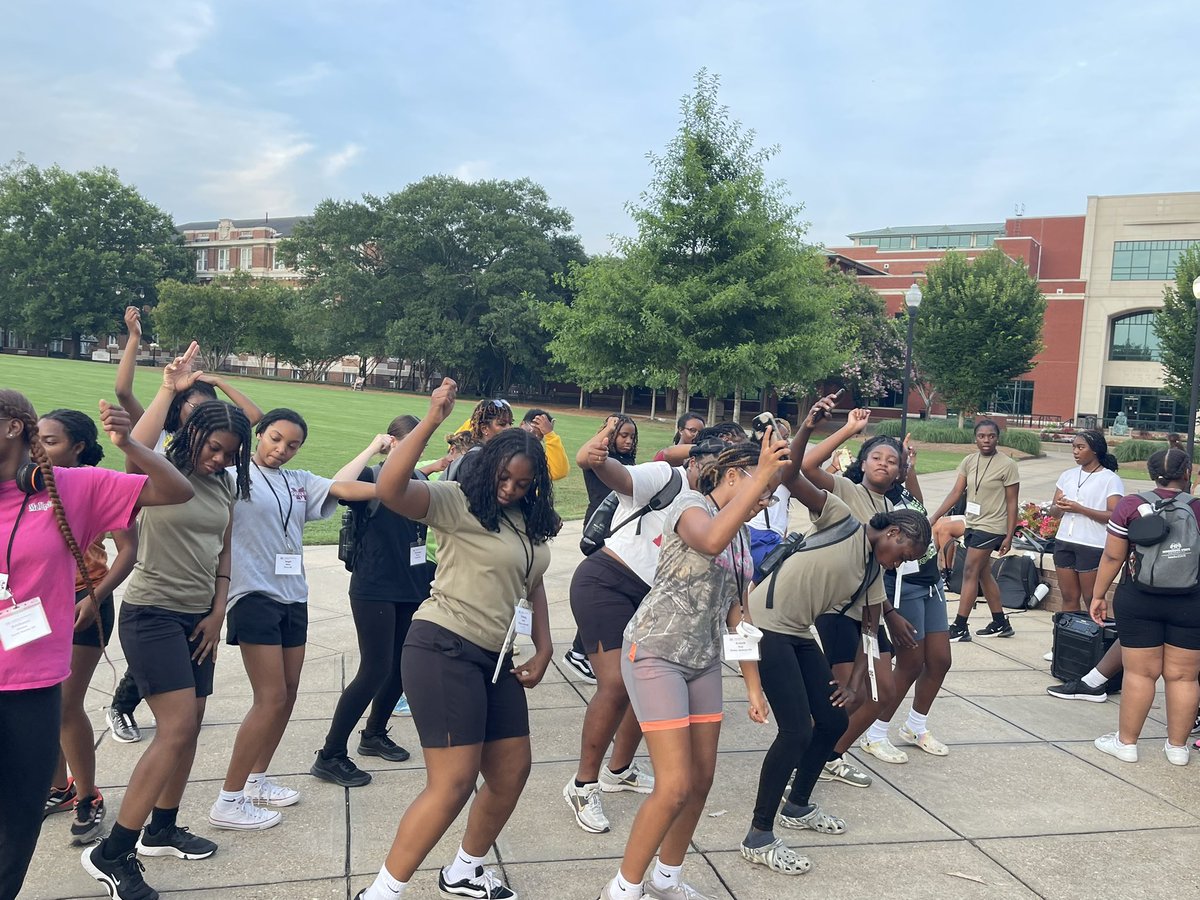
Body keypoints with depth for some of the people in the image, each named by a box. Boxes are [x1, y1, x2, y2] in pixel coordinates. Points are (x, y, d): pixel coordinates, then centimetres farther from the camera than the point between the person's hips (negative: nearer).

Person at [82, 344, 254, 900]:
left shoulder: (226, 485, 8)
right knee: (177, 728, -14)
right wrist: (169, 389, -31)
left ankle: (161, 829, 28)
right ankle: (111, 854, -5)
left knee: (189, 727, 11)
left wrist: (217, 614, 7)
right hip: (152, 612, -7)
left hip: (197, 617, 7)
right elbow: (134, 451, -37)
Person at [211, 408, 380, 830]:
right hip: (254, 596, -7)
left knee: (287, 695, 11)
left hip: (293, 597, 7)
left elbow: (345, 488, 1)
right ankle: (228, 802, 0)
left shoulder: (299, 481, 12)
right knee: (271, 698, -10)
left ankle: (256, 780, 29)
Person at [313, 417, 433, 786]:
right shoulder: (372, 476, -10)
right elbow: (338, 485, -32)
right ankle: (330, 756, 2)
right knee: (375, 670, -8)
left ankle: (374, 734, 34)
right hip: (374, 589, -7)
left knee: (402, 666, 13)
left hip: (413, 587, 7)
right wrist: (372, 449, -24)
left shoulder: (420, 480, 7)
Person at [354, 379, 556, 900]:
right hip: (443, 650, -8)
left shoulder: (529, 523, 12)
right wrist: (432, 420, -30)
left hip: (496, 660, 8)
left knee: (511, 771, 13)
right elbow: (390, 489, -27)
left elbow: (532, 585, 21)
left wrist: (543, 648, 12)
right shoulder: (456, 502, -10)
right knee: (454, 783, -11)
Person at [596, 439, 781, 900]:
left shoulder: (742, 535, 12)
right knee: (675, 786, -11)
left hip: (704, 661, 8)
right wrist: (763, 475, -35)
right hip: (655, 654, -8)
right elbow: (711, 541, -37)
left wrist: (753, 683, 12)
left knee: (701, 781, 11)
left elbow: (735, 611, 15)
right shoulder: (689, 503, -12)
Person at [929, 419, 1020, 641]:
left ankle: (960, 627, -1)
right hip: (972, 524, 7)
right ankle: (1000, 623, 27)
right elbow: (955, 493, 2)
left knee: (970, 573, -7)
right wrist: (933, 518, -6)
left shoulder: (1007, 464, -11)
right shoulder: (969, 461, 4)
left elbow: (1012, 503, -10)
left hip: (991, 527, -7)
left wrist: (1009, 536, -12)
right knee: (984, 574, 14)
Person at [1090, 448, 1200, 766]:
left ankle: (1126, 742, 15)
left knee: (1140, 673, 6)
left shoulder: (1131, 505, -4)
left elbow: (1113, 556, -4)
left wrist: (1098, 595, 4)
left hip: (1139, 599, 0)